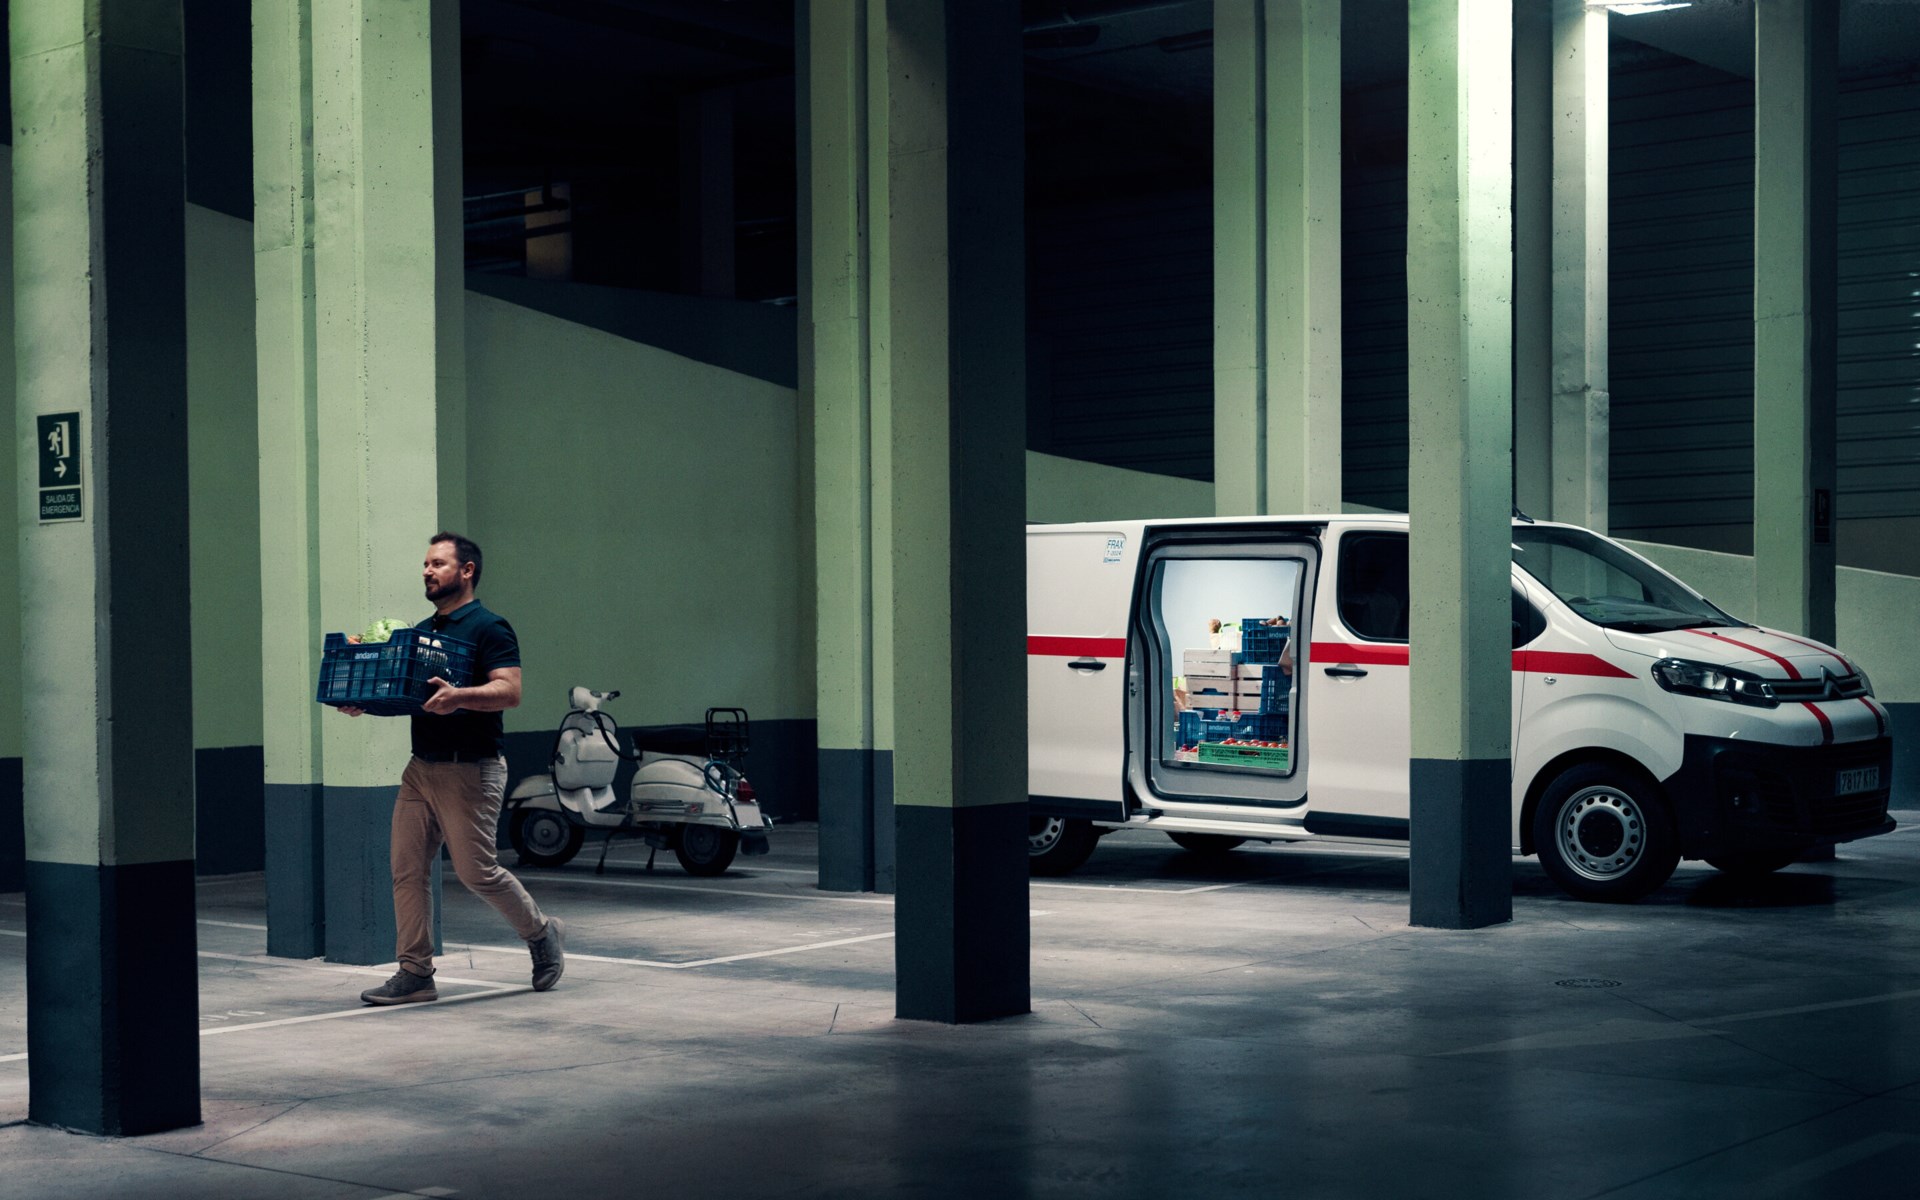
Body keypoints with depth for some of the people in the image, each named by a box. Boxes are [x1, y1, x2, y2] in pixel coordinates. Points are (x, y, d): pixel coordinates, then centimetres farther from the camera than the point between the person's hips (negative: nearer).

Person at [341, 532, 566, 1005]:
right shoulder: (420, 630, 17)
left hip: (470, 769, -8)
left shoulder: (489, 628, -8)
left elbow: (510, 690, -19)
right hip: (421, 766, 8)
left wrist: (458, 696, -35)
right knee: (407, 870, 1)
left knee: (476, 871, -5)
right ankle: (414, 973, 6)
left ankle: (542, 933, 18)